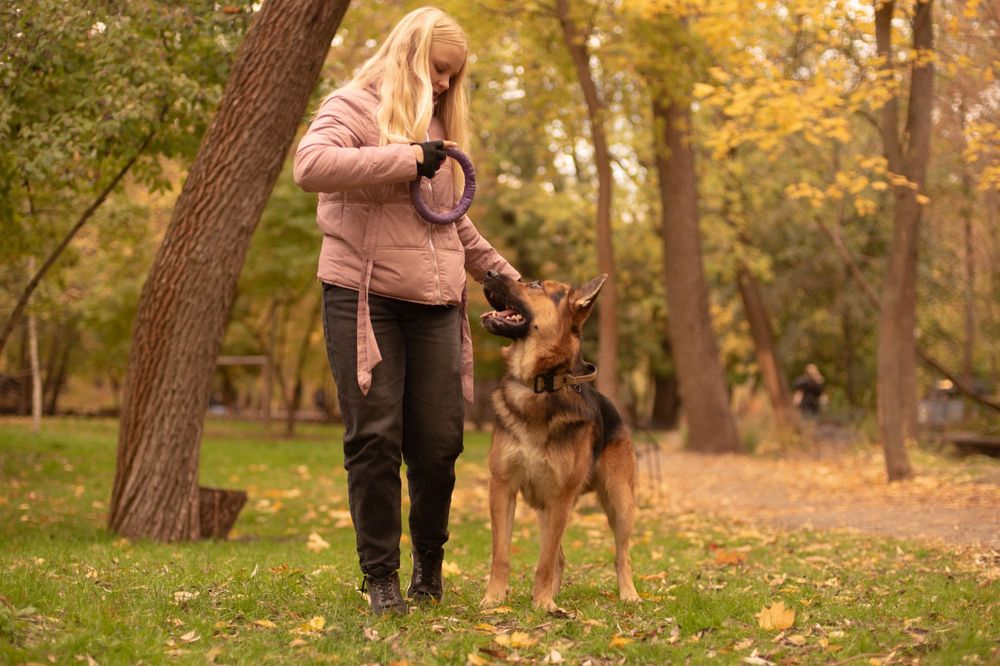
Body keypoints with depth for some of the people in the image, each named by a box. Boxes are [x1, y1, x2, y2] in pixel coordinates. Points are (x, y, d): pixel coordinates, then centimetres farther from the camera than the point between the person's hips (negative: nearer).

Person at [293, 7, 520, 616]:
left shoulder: (439, 126, 23)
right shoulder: (355, 105, 1)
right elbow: (311, 165, -21)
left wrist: (502, 272, 28)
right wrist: (408, 158, -18)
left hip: (434, 306, 6)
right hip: (364, 297, -5)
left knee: (439, 442, 2)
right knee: (375, 440, -7)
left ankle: (429, 564, 22)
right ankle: (380, 576, 4)